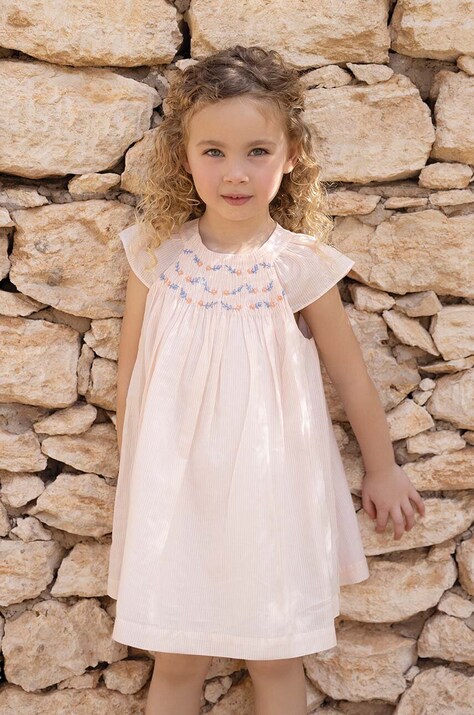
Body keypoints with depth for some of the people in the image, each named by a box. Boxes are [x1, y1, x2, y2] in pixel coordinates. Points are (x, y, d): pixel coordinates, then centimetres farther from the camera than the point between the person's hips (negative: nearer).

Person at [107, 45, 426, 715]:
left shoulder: (301, 265, -11)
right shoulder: (159, 253, -6)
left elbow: (350, 373, 1)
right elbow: (131, 368, 6)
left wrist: (382, 469, 11)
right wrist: (133, 465, 12)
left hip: (267, 484, -1)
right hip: (176, 482, 1)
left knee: (276, 658, 12)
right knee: (175, 661, 12)